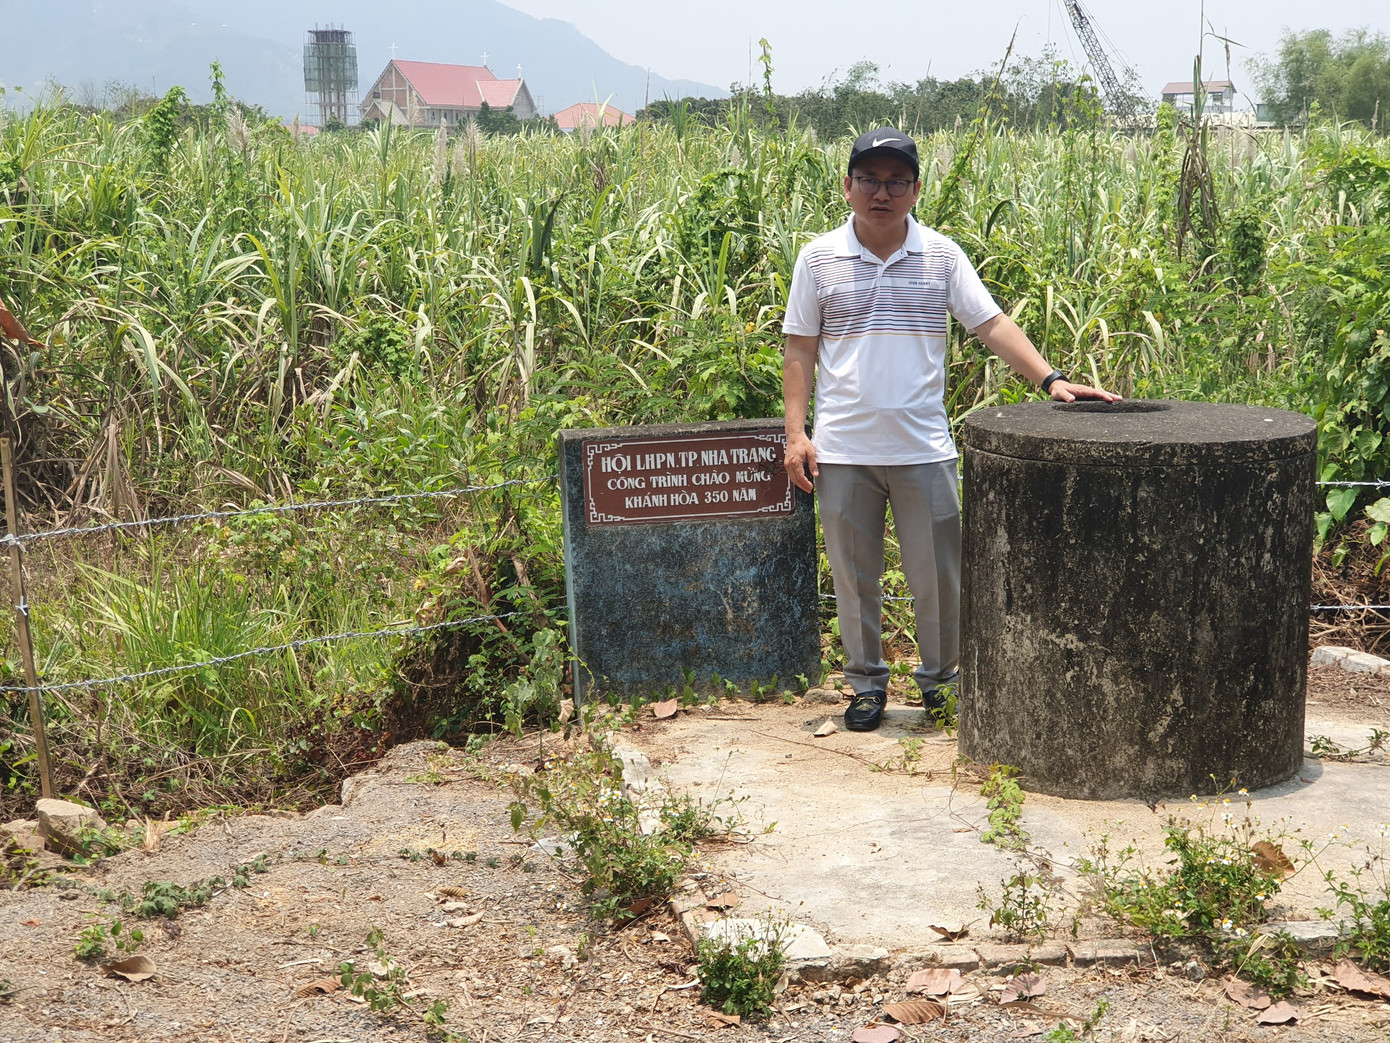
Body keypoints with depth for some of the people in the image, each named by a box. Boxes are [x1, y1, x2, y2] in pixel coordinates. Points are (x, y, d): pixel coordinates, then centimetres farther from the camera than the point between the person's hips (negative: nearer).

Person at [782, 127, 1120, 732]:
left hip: (923, 448, 0)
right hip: (842, 450, 0)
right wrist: (795, 434, -2)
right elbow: (799, 349, 5)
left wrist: (1050, 379, -14)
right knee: (853, 575, 9)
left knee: (938, 574, 6)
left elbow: (992, 325, -1)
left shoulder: (942, 257, 3)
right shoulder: (818, 259, 2)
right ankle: (867, 684, 24)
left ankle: (939, 680, 25)